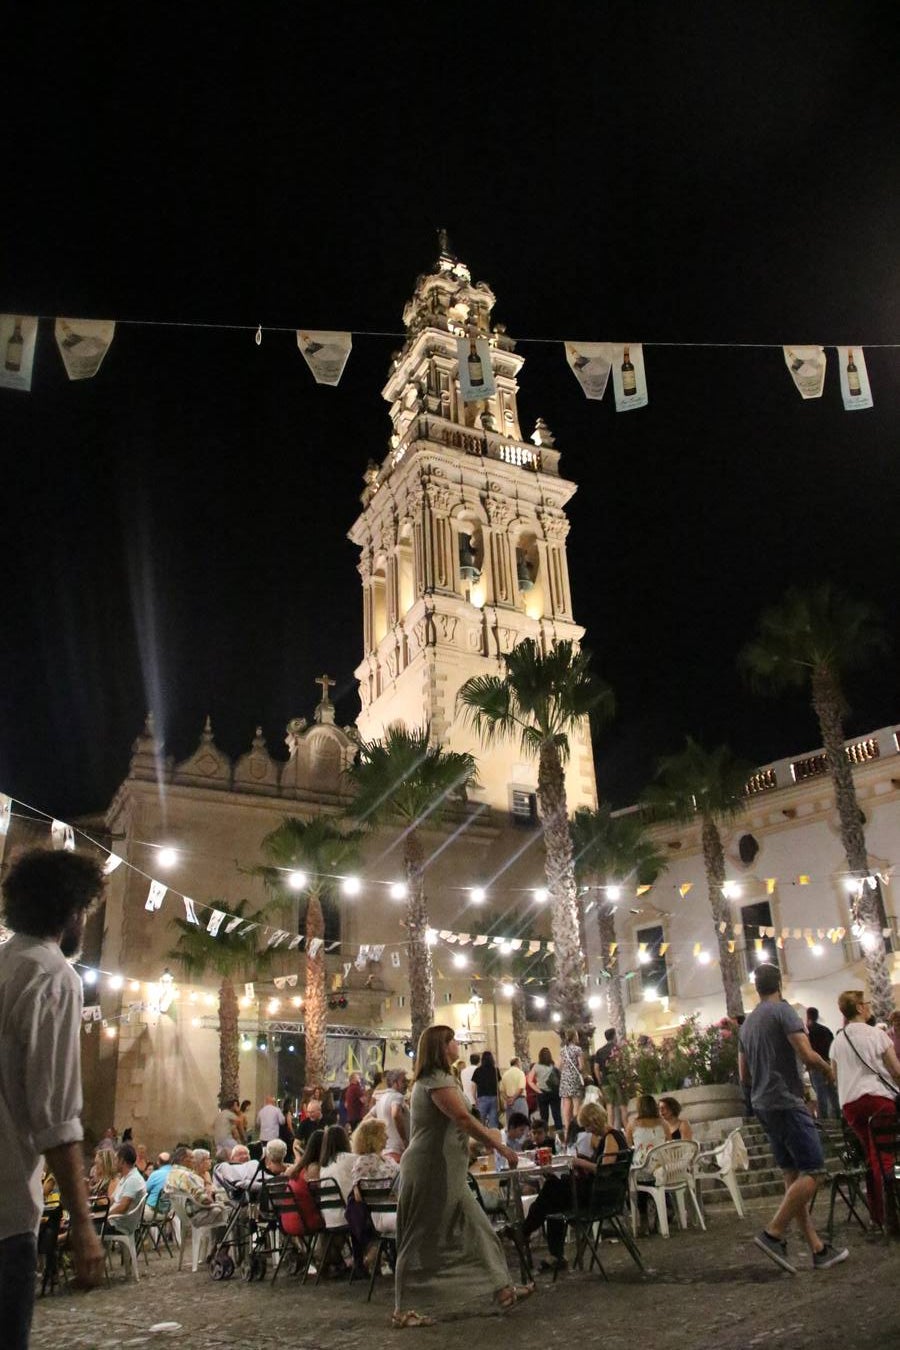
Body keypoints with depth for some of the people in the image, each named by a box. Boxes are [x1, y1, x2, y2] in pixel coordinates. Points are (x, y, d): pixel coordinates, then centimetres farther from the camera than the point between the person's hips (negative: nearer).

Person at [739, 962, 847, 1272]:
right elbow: (808, 1055, -18)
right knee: (813, 1171, -6)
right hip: (786, 1102, -8)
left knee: (793, 1175, 10)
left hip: (762, 1105, 8)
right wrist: (828, 1068, 2)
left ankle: (818, 1249, 11)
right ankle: (773, 1233, -11)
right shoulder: (782, 1011, -9)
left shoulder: (748, 1023, 16)